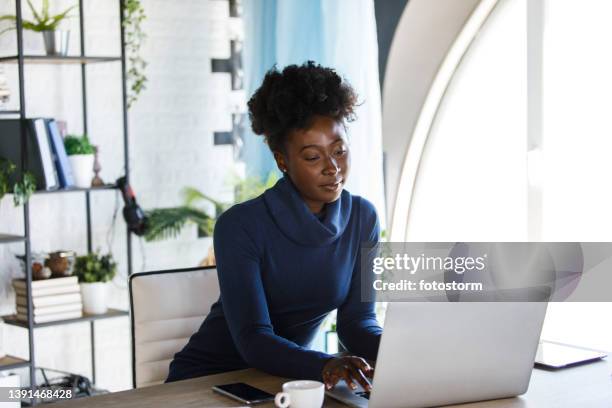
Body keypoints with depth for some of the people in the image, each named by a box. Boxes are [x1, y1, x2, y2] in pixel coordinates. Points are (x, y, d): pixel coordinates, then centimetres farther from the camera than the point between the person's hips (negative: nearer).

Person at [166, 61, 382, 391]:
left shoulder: (362, 218, -4)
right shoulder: (240, 226, -20)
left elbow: (357, 321, -5)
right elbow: (253, 340, -26)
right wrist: (326, 366, -42)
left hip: (289, 374, 4)